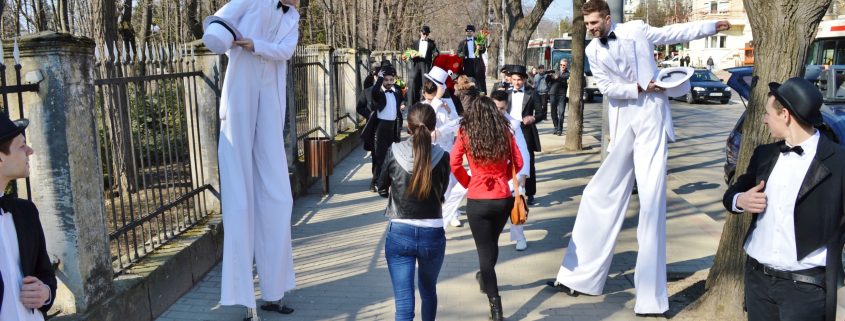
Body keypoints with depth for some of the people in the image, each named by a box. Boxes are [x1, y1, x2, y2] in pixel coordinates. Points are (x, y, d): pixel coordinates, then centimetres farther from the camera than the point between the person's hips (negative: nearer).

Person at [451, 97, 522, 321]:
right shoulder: (505, 132, 2)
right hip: (503, 199, 3)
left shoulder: (466, 133, -4)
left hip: (477, 201, -3)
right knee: (492, 243, 26)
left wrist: (467, 183, 8)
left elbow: (454, 164, -8)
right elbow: (518, 163, 3)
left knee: (484, 250, 6)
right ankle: (485, 278, 51)